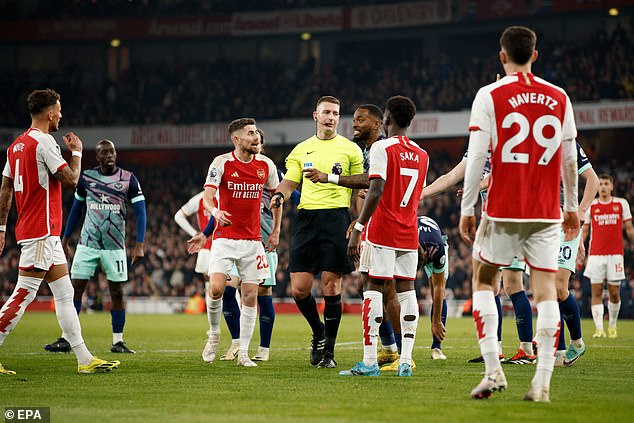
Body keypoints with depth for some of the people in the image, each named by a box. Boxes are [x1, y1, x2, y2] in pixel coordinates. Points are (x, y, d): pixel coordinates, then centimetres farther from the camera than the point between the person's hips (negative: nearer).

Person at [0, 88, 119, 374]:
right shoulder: (44, 142, -12)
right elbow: (70, 180, -14)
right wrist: (77, 151, 2)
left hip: (47, 235, 10)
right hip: (41, 230, -10)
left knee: (65, 294, 8)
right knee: (23, 295, -9)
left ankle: (85, 359, 6)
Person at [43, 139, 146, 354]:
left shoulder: (128, 179, -2)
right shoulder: (86, 177, 3)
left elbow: (140, 213, -3)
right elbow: (76, 208, 16)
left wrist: (139, 245, -11)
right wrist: (65, 239, 18)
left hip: (115, 245, -1)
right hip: (87, 243, 1)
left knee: (117, 292, 1)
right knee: (75, 289, -3)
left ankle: (118, 342, 9)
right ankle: (65, 339, 1)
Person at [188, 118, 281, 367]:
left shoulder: (266, 165, 5)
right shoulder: (222, 163, -6)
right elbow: (207, 195, -13)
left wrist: (276, 231, 15)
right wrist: (214, 211, -35)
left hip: (253, 241, 3)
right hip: (224, 238, -3)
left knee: (250, 296, -1)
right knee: (217, 289, -17)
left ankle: (243, 354, 7)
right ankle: (214, 334, 11)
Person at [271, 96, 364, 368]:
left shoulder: (350, 149, 8)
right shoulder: (302, 150, 16)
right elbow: (289, 182, 16)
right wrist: (279, 195, -7)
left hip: (336, 216, -3)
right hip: (306, 216, 3)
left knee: (331, 286, -6)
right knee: (299, 289, -4)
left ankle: (328, 351, 5)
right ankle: (319, 334, 22)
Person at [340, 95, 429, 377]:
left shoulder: (382, 148, -7)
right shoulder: (422, 155, 13)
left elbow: (376, 192, -17)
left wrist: (357, 229, -16)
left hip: (382, 230, -5)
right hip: (410, 233, 5)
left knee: (374, 288, -4)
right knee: (407, 290, 4)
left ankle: (369, 362, -7)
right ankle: (405, 362, 0)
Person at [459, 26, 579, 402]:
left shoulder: (489, 96, -3)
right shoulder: (560, 98, 6)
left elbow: (476, 156, -7)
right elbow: (569, 159, 10)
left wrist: (467, 209, -1)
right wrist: (571, 207, 21)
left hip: (502, 211, -2)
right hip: (546, 214, 2)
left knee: (484, 281, 14)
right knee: (546, 289, 3)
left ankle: (493, 370, 2)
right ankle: (542, 382, -5)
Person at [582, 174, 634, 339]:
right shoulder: (591, 206, 6)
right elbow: (584, 231, 10)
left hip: (615, 254, 0)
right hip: (595, 255, 0)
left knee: (614, 293, 2)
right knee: (596, 292, -6)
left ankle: (612, 325, 20)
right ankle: (599, 328, -9)